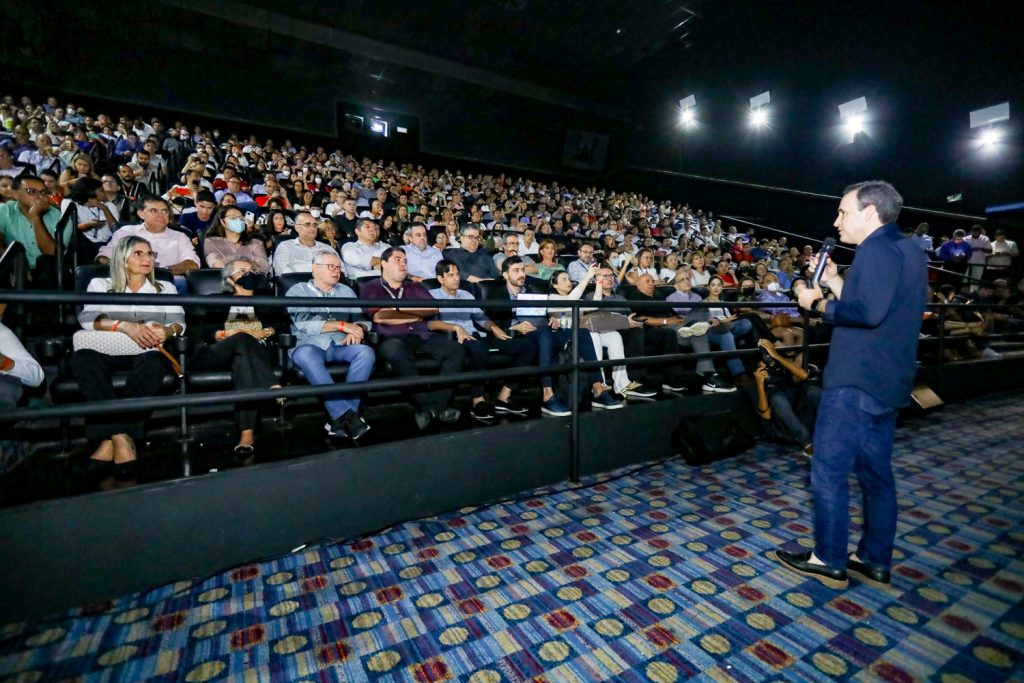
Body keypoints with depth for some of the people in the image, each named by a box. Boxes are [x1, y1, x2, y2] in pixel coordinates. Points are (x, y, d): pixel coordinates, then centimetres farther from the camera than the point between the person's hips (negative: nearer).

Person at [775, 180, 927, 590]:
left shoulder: (877, 249, -14)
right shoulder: (907, 251, 18)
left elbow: (868, 312, -28)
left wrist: (819, 304, -14)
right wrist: (834, 280, 16)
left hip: (856, 382, -10)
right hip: (885, 381, 10)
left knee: (829, 471, 0)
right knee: (875, 472, 16)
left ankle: (830, 561, 13)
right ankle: (875, 561, 27)